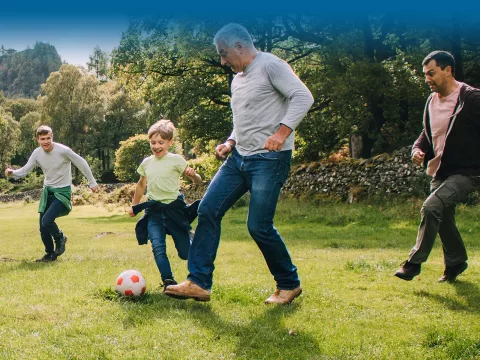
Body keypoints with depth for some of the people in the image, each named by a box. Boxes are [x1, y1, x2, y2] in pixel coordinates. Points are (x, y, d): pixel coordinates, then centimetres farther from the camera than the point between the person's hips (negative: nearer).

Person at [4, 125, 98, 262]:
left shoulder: (63, 150, -20)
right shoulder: (37, 153, -5)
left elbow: (81, 163, -9)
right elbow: (25, 170, -2)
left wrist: (92, 183, -2)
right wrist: (12, 173, -25)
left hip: (62, 191, -6)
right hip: (47, 191, 6)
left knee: (47, 220, -23)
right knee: (42, 227, 5)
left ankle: (60, 238, 10)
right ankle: (50, 254, 26)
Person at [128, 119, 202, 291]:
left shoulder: (176, 160, -6)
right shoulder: (146, 163, 8)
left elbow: (197, 181, -6)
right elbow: (141, 185, 25)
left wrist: (193, 175, -28)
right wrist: (134, 205, 29)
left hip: (174, 208, -3)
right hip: (153, 211, 3)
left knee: (185, 253, -1)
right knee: (157, 247, -19)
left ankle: (190, 237, 34)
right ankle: (168, 281, -20)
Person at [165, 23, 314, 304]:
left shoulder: (270, 65, -8)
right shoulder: (237, 80, 19)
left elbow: (303, 96, -18)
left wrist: (281, 132, -29)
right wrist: (231, 143, 11)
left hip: (269, 159, -9)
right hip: (239, 157, 9)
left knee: (259, 226, -10)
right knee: (208, 210, -1)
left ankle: (289, 284, 12)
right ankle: (199, 283, 3)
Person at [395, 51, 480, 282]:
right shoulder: (432, 101, 8)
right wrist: (418, 149, -1)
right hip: (440, 171, 8)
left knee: (431, 207, -23)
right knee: (442, 218, 15)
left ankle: (414, 262, -10)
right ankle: (455, 262, 37)